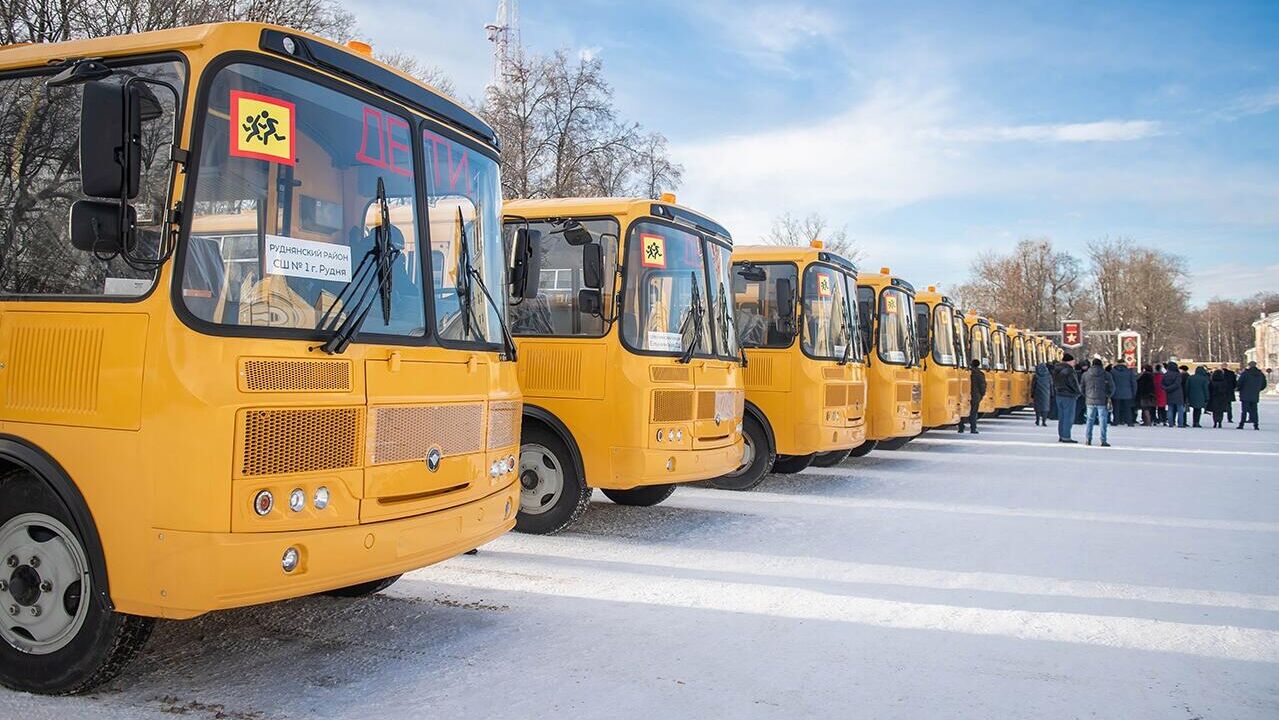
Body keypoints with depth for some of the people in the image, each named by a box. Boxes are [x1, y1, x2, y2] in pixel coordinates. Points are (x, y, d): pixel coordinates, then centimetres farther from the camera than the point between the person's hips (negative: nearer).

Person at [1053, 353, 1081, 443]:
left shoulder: (1056, 370, 10)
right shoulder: (1069, 371, -16)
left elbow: (1054, 383, 16)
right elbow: (1074, 384, -12)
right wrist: (1077, 393, 2)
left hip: (1059, 395, 8)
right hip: (1069, 396, -8)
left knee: (1061, 416, 13)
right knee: (1068, 417, -3)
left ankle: (1060, 436, 17)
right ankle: (1066, 437, -3)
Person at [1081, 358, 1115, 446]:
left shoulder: (1085, 374, 3)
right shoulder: (1106, 374, -3)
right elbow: (1112, 387, -2)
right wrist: (1108, 396, 13)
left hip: (1090, 401, 2)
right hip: (1102, 401, -2)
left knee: (1090, 420, 12)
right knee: (1103, 421, 1)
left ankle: (1088, 439, 10)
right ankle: (1103, 441, -1)